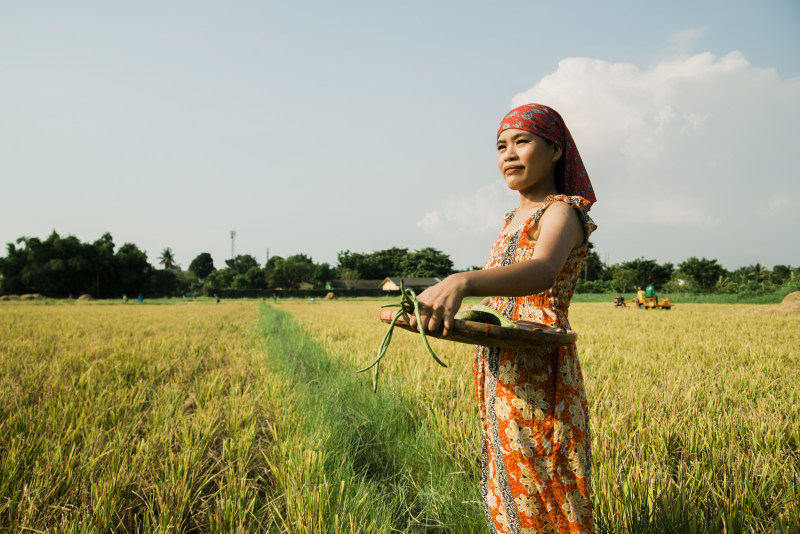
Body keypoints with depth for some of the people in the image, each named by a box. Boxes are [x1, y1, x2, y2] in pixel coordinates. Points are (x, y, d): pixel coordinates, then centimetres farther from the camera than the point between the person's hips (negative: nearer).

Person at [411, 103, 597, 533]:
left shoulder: (562, 211, -10)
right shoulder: (514, 220, 17)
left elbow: (542, 273, -33)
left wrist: (462, 281, -49)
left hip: (538, 380, -8)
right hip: (497, 378, 8)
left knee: (542, 497, -1)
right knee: (509, 490, 17)